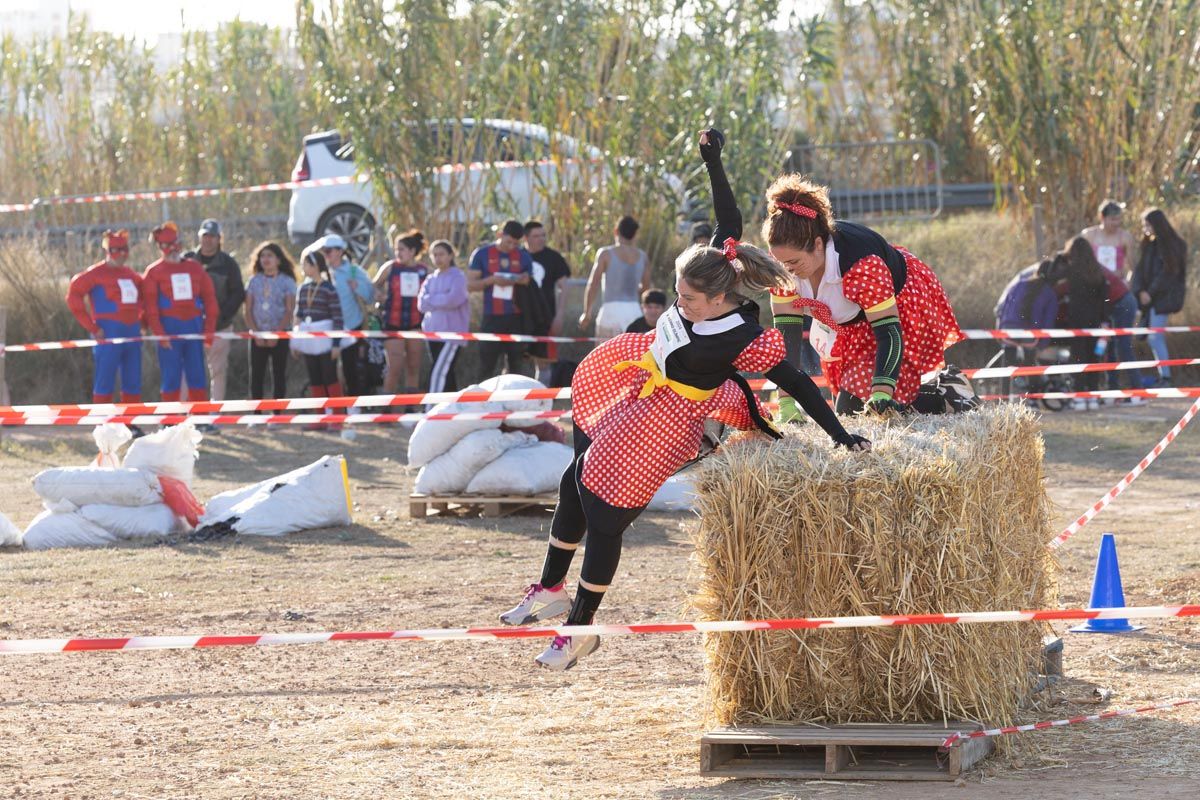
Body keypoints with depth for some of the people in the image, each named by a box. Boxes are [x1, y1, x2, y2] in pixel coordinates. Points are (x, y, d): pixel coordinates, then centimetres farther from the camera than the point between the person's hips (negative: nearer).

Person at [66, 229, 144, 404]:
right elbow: (73, 296, -12)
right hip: (109, 333, -7)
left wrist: (141, 321, 14)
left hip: (132, 334, 7)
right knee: (105, 383, -6)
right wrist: (92, 327, -14)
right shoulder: (96, 273, -4)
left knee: (133, 383, 9)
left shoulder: (131, 275, 16)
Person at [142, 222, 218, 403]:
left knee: (197, 377, 4)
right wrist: (159, 334, -14)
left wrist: (208, 331, 2)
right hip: (169, 329, -3)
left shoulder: (196, 268, 12)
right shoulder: (154, 272, 3)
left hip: (194, 326, 3)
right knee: (171, 379, -1)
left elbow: (210, 299, 10)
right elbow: (150, 306, -4)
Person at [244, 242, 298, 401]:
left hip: (280, 335, -2)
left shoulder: (287, 282, 1)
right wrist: (256, 333, -7)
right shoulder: (254, 281, 8)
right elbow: (248, 310, 5)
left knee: (279, 375, 0)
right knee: (256, 376, -1)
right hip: (258, 337, 2)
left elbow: (289, 311, -5)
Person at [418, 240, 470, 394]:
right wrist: (442, 300, -10)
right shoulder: (430, 279, 13)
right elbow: (422, 304, 3)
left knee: (437, 373, -15)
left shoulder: (458, 277, -4)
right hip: (433, 332, 6)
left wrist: (431, 299, -4)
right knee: (447, 374, 11)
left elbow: (453, 299, -18)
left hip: (452, 333, -6)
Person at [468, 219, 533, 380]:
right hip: (492, 317, -2)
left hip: (516, 318, 2)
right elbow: (470, 285, 2)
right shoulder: (482, 254, 4)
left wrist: (520, 281, -10)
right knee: (486, 364, -3)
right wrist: (491, 280, -15)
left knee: (515, 364, 2)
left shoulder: (524, 257, 9)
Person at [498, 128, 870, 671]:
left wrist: (841, 437, -27)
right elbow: (729, 218, -4)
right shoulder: (716, 265, -15)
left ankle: (581, 629, 16)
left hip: (662, 429, -8)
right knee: (573, 485, 17)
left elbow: (796, 385, -26)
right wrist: (712, 160, -5)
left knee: (604, 517, -3)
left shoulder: (743, 340, -32)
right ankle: (552, 590, 34)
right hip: (629, 393, 8)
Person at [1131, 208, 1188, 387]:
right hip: (1148, 296, 6)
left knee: (1155, 338, -12)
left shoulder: (1175, 245, -7)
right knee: (1156, 338, 3)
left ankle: (1165, 377, -8)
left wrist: (1151, 293, -13)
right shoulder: (1148, 244, 12)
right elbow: (1139, 269, 7)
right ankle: (1163, 375, 7)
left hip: (1164, 297, -6)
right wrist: (1140, 291, -7)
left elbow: (1169, 272, -12)